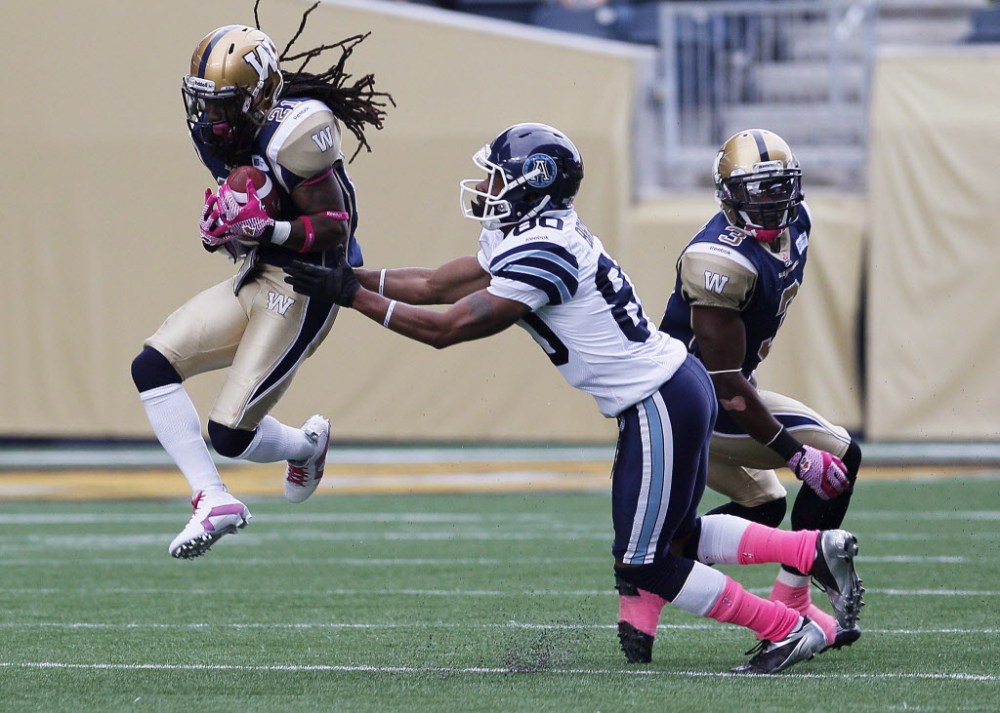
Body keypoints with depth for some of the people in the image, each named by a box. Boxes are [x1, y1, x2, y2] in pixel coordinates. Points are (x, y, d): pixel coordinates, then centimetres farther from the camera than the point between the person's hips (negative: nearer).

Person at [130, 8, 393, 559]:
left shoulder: (293, 133, -22)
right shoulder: (215, 136, 3)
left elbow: (335, 228, -20)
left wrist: (266, 228, -34)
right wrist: (222, 229, -4)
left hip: (303, 293, -9)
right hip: (255, 280, 9)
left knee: (229, 435, -9)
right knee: (152, 367, -8)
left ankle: (306, 443, 27)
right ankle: (213, 501, -3)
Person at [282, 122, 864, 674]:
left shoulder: (543, 253, -21)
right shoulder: (526, 235, 9)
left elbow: (443, 328, -18)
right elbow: (433, 284, 17)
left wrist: (353, 295, -12)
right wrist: (346, 275, 12)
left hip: (661, 405, -10)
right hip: (679, 385, 10)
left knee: (643, 564, 0)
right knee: (677, 536, 22)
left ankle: (787, 631, 4)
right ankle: (817, 549, 18)